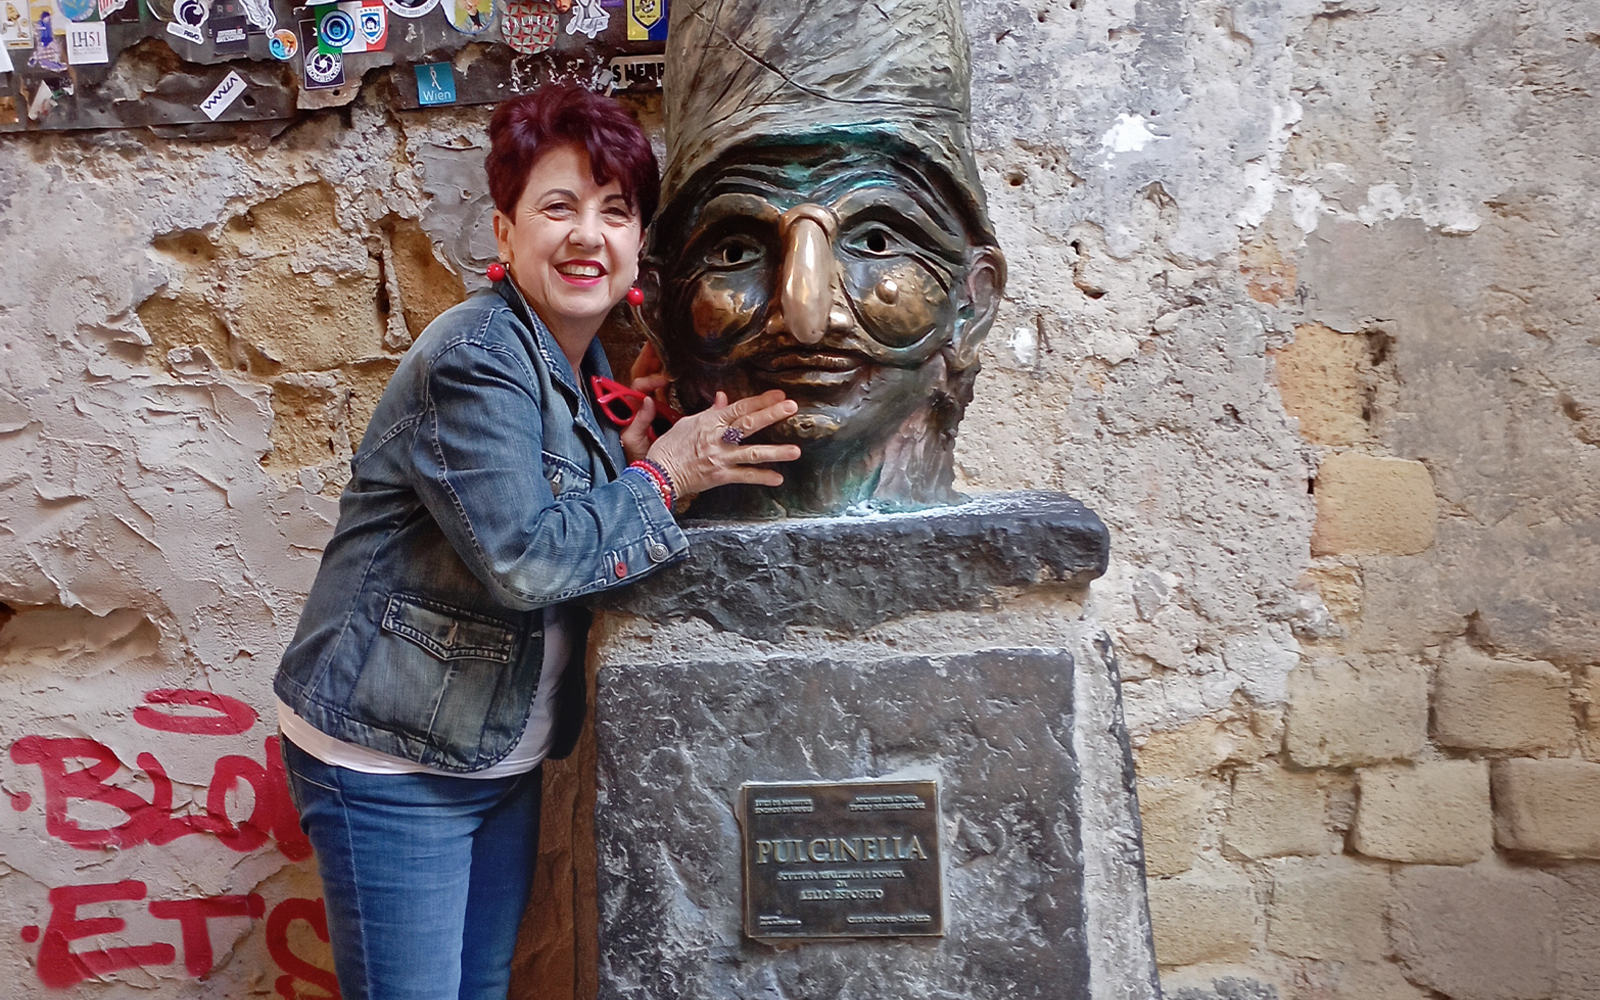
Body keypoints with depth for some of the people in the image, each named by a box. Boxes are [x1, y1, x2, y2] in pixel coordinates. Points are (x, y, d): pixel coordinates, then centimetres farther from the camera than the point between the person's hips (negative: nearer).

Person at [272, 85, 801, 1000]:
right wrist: (661, 476, -19)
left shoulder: (585, 365, 8)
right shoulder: (477, 359, -21)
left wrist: (630, 452, -8)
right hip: (389, 764, -8)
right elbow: (524, 557, -28)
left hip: (500, 757, 8)